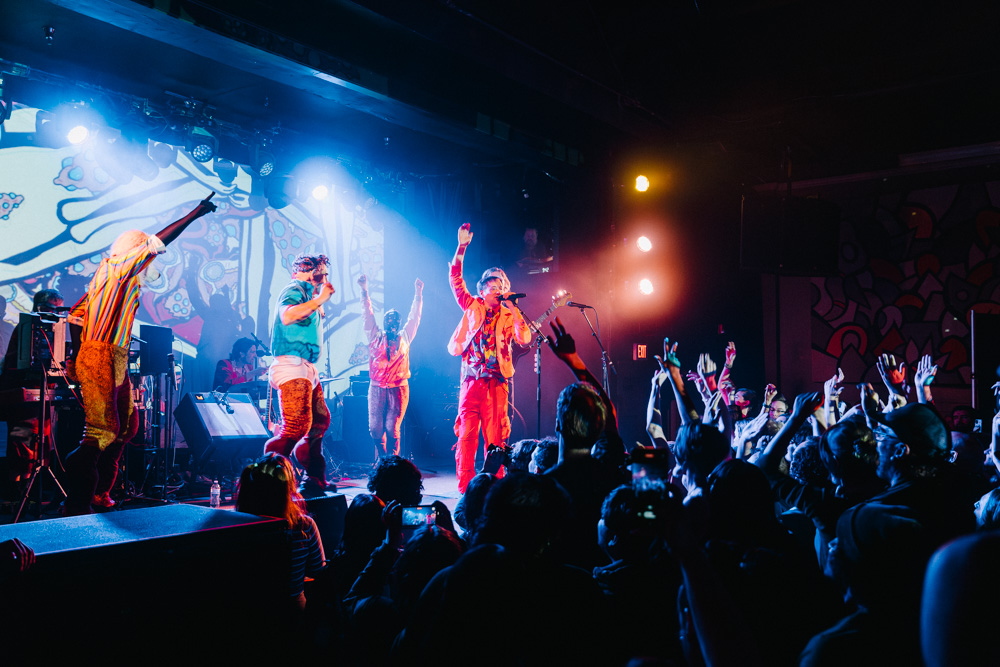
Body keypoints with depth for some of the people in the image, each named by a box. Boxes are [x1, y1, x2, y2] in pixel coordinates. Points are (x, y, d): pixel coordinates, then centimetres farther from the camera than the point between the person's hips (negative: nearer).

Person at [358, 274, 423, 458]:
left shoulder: (404, 337, 12)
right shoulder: (375, 337, 12)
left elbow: (414, 317, 13)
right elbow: (367, 314, 9)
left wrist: (418, 293, 12)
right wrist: (364, 290, 4)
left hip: (398, 389, -1)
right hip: (377, 388, 1)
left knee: (393, 428, -5)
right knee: (375, 428, -1)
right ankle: (382, 460, 18)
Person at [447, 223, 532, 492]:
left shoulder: (508, 316, 11)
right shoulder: (472, 307, 13)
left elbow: (525, 338, -5)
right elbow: (455, 279, 7)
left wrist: (513, 310, -6)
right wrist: (462, 247, 0)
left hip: (496, 383, 0)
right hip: (471, 380, 1)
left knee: (495, 437, -1)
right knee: (466, 434, -4)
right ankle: (465, 487, 0)